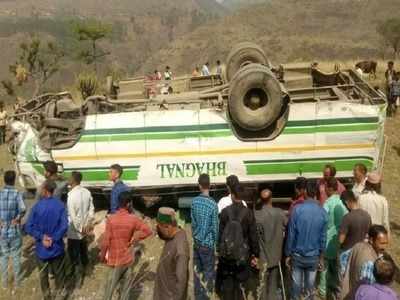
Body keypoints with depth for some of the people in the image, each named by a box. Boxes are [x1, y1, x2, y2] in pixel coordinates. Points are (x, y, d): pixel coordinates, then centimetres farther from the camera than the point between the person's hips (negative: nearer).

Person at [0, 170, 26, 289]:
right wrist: (17, 219, -8)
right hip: (15, 231, -2)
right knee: (16, 257, 14)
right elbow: (22, 209, -25)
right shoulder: (18, 194, -14)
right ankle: (17, 281, 26)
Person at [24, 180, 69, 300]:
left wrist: (41, 237, -11)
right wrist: (53, 239, -12)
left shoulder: (37, 206, -14)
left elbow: (28, 227, -14)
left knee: (43, 273, 20)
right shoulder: (60, 205, -14)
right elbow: (64, 226, -18)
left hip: (41, 248, 0)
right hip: (57, 246, 0)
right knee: (59, 272, 19)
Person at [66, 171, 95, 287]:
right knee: (83, 251, 23)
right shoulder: (87, 192, -3)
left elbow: (72, 216, -23)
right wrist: (88, 224, 4)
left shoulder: (72, 195, -24)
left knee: (74, 254, 8)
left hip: (74, 231, -7)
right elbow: (91, 209, 1)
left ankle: (78, 276, 16)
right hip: (84, 229, 7)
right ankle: (83, 269, 40)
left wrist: (79, 228, -12)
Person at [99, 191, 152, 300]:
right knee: (124, 284, 19)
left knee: (111, 285, 13)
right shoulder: (133, 219, -12)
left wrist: (102, 255, 0)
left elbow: (106, 241, -15)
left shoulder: (111, 219, -18)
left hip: (115, 259, -2)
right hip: (128, 258, 2)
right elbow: (148, 230, -8)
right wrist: (134, 239, -1)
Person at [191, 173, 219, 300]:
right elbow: (215, 227, -13)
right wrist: (215, 242, 2)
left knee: (197, 270, 15)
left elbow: (193, 222, 4)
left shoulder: (194, 201, -4)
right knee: (209, 271, 8)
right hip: (207, 243, -5)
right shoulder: (213, 204, -19)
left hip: (196, 242, 5)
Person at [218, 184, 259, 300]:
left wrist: (220, 249, 8)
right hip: (242, 254, -1)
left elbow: (220, 233, -4)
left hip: (226, 253, 1)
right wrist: (255, 254, 4)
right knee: (239, 283, 12)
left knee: (227, 282, 15)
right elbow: (253, 235, -6)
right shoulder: (248, 213, -10)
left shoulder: (225, 211, -8)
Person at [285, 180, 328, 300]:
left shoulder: (297, 209, -16)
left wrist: (288, 254, -1)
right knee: (310, 283, 15)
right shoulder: (323, 213, -8)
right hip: (313, 256, 2)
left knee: (296, 283, 12)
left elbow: (291, 234, -12)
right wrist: (321, 257, 11)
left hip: (297, 254, -2)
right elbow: (323, 237, -1)